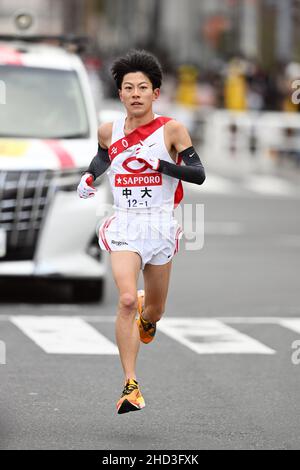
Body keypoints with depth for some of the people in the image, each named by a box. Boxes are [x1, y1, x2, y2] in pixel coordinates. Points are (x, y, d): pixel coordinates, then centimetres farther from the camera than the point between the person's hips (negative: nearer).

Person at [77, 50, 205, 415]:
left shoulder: (171, 129, -5)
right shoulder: (109, 132, 4)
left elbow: (199, 175, -9)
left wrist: (158, 163, -20)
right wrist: (90, 176, 9)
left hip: (160, 224, 0)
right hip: (124, 224, 0)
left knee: (154, 310, 13)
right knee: (126, 300, -21)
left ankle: (145, 316, 54)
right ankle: (130, 386, -19)